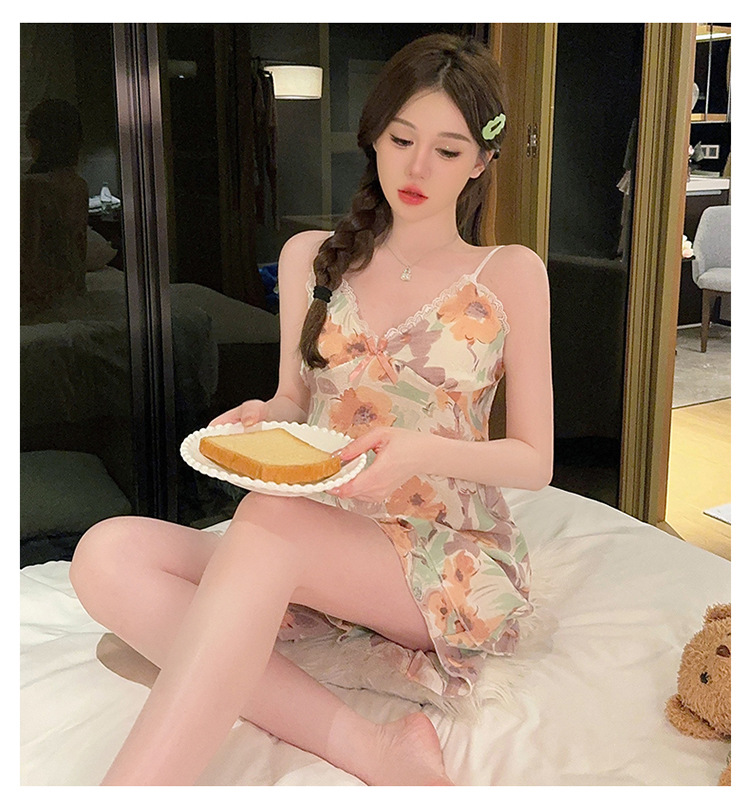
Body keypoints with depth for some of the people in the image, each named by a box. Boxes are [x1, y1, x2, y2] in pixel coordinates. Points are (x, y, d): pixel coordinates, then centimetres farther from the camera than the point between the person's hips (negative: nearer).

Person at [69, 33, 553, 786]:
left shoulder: (510, 274, 2)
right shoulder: (311, 257, 11)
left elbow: (534, 460, 1)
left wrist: (424, 451, -19)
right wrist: (259, 420, -8)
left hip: (456, 562, -4)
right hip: (319, 549, 5)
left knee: (269, 518, -35)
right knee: (108, 554, -23)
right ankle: (369, 750, -30)